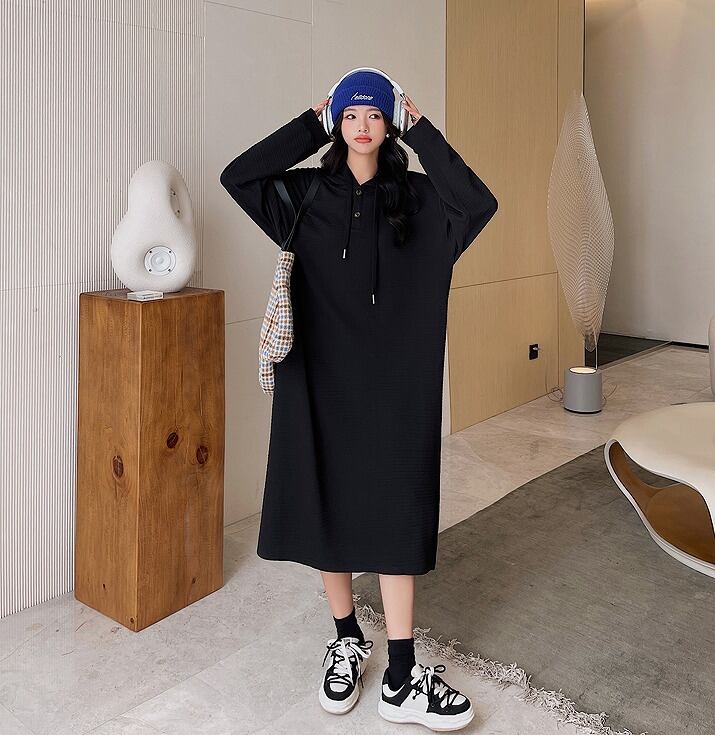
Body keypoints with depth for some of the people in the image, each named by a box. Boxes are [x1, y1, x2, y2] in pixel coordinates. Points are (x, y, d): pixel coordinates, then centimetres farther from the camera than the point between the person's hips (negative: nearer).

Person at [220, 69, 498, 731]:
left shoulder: (415, 196, 4)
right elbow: (237, 175, -8)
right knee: (325, 503, 8)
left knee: (393, 514, -2)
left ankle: (401, 680, 7)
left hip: (393, 382, -1)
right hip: (322, 378, 2)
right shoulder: (306, 193, 6)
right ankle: (347, 639, 29)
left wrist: (424, 133, -7)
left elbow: (478, 203, -14)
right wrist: (310, 125, -3)